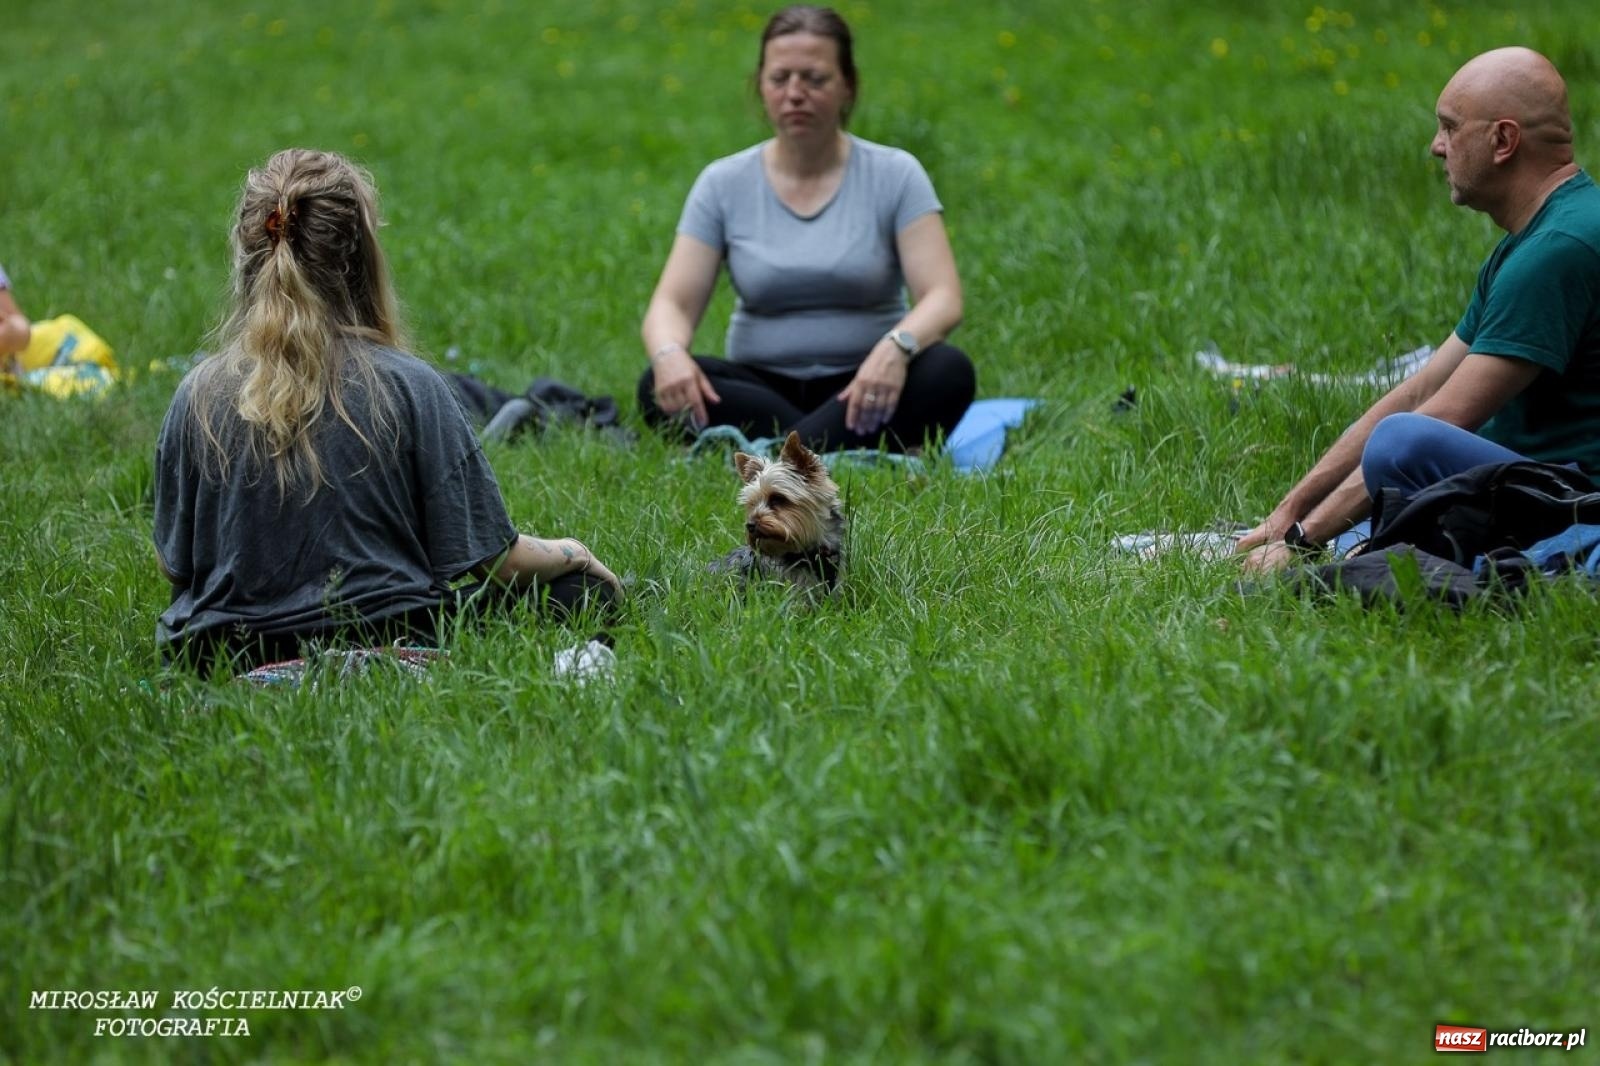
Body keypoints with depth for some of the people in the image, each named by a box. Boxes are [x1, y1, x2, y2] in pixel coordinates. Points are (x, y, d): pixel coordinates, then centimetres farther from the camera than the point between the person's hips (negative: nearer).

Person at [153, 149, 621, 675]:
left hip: (229, 653, 4)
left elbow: (173, 566, 4)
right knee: (577, 586, 14)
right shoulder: (408, 386, -13)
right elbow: (493, 560, -7)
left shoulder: (200, 394, -5)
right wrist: (568, 553, 15)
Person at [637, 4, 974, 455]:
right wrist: (669, 353, -31)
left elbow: (942, 298, -13)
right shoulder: (723, 184, 1)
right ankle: (863, 450, -37)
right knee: (663, 387, -29)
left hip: (863, 388, -1)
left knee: (948, 371, -33)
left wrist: (896, 348, -37)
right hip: (763, 391, 1)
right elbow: (673, 302, -6)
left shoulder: (894, 175, -3)